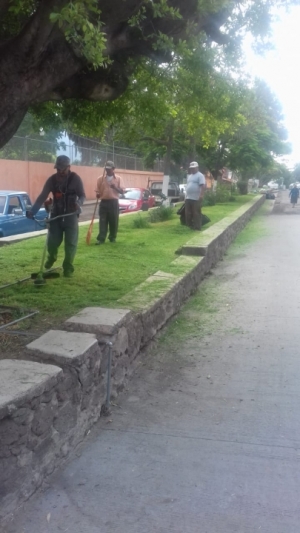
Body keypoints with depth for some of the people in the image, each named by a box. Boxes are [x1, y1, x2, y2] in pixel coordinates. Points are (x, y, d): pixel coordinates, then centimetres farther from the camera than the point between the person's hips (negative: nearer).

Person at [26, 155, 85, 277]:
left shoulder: (75, 178, -8)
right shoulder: (52, 179, -3)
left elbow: (82, 195, -6)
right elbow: (42, 196, -7)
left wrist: (79, 203, -31)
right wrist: (32, 211, -19)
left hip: (71, 214, -2)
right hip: (56, 214, 2)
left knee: (70, 242, -3)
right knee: (52, 241, -3)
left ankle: (68, 268, 9)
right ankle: (51, 257, 30)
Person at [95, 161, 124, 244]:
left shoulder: (118, 179, 5)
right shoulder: (100, 179, 7)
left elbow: (122, 191, 0)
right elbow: (98, 191, 10)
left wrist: (115, 187, -18)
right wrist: (98, 194, -14)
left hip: (114, 202, 0)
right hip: (104, 202, 0)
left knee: (114, 221, 4)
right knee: (102, 221, -4)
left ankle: (112, 238, 18)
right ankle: (101, 239, -5)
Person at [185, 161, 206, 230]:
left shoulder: (200, 175, -7)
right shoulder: (189, 176, 20)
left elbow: (203, 186, -17)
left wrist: (201, 195, -25)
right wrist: (186, 195, 20)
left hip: (196, 198, -9)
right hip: (188, 198, 9)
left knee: (196, 213, -6)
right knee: (188, 213, 11)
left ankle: (197, 227, -2)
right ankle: (189, 226, 20)